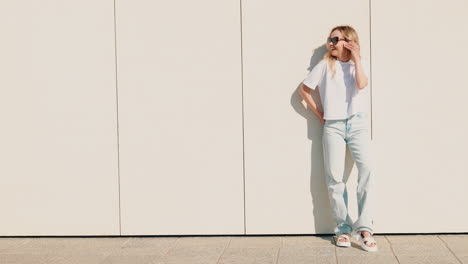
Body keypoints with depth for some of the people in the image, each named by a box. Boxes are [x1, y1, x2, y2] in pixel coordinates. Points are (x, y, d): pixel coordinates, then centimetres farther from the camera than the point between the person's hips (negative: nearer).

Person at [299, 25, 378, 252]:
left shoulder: (362, 63, 9)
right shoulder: (325, 65, 7)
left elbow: (362, 84, -12)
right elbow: (304, 89, 12)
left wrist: (356, 57, -6)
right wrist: (318, 113, 8)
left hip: (358, 124, 0)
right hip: (333, 126, 0)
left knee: (366, 169, -19)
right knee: (335, 177, -4)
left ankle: (364, 228, -17)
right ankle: (343, 228, 6)